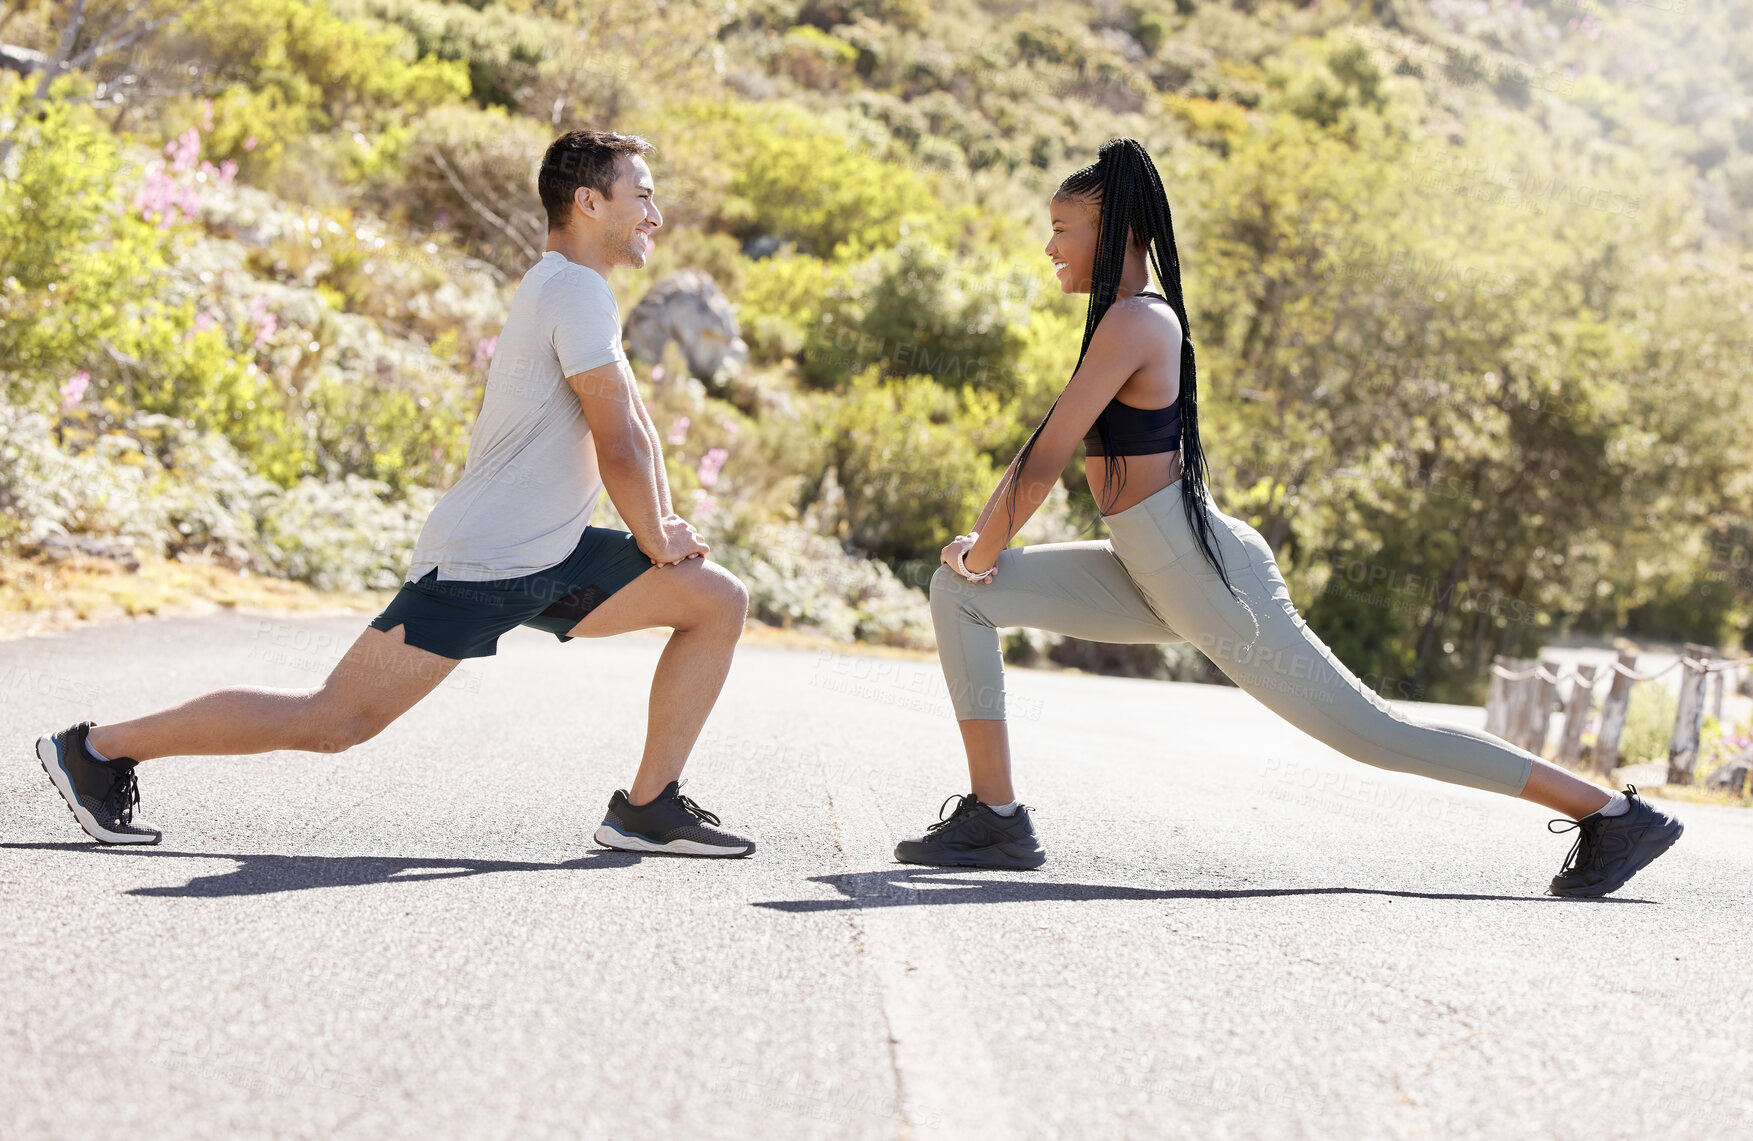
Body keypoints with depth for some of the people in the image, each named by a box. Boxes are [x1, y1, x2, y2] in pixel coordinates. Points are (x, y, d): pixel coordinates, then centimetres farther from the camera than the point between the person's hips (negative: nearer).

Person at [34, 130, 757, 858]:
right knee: (331, 723, -9)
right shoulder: (575, 291, -15)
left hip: (552, 563, 10)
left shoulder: (565, 290, 17)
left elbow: (635, 419, 24)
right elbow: (620, 449, -18)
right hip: (475, 565, -10)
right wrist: (659, 543, -4)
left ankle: (647, 809, 8)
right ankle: (96, 749, 3)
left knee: (720, 600, 5)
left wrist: (667, 525, 12)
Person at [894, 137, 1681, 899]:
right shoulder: (1132, 319, 12)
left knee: (1371, 733, -2)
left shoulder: (1133, 323, -19)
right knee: (957, 592, 3)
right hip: (1154, 580, 10)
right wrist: (981, 541, 14)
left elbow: (1045, 464, -19)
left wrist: (983, 552, -5)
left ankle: (1612, 812, 9)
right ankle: (994, 816, 2)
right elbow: (1054, 444, 19)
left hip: (1213, 582, -10)